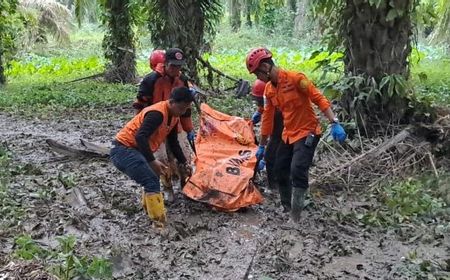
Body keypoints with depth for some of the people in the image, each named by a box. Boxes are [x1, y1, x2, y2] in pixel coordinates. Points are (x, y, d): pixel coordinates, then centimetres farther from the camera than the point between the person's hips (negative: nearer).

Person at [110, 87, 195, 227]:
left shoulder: (173, 117, 8)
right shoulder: (157, 113, -23)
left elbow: (173, 143, 18)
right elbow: (140, 137, -34)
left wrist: (184, 163, 15)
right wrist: (152, 161, -37)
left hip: (134, 150, 10)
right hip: (123, 150, -10)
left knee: (152, 178, 21)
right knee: (152, 181, -17)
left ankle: (149, 210, 38)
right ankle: (159, 224, -16)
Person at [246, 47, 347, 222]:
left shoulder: (295, 78, -18)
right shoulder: (269, 89, 4)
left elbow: (319, 98, -17)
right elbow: (267, 117, 11)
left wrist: (334, 123, -27)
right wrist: (262, 145, 15)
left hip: (307, 132, -8)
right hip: (288, 134, 8)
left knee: (298, 171, -20)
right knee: (280, 170, 10)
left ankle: (296, 217, -9)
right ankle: (286, 208, 29)